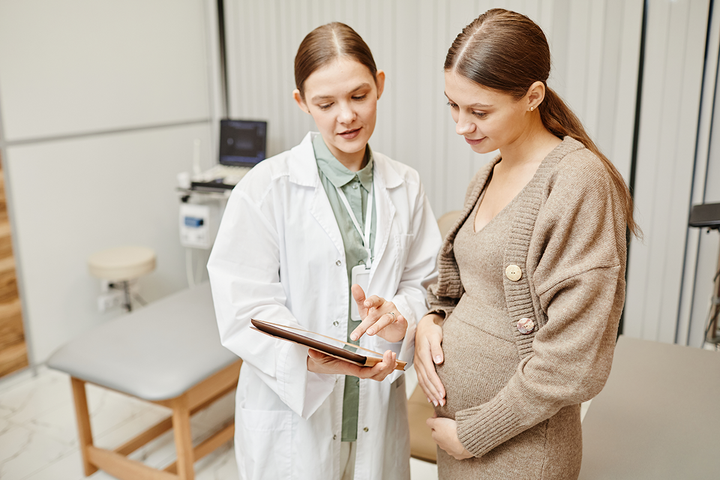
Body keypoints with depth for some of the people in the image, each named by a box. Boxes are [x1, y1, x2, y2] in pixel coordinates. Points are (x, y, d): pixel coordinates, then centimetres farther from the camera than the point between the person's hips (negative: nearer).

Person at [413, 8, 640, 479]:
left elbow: (572, 361, -21)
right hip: (453, 415, 7)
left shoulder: (580, 183, -19)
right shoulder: (487, 178, 5)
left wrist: (475, 434, -14)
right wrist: (431, 319, -4)